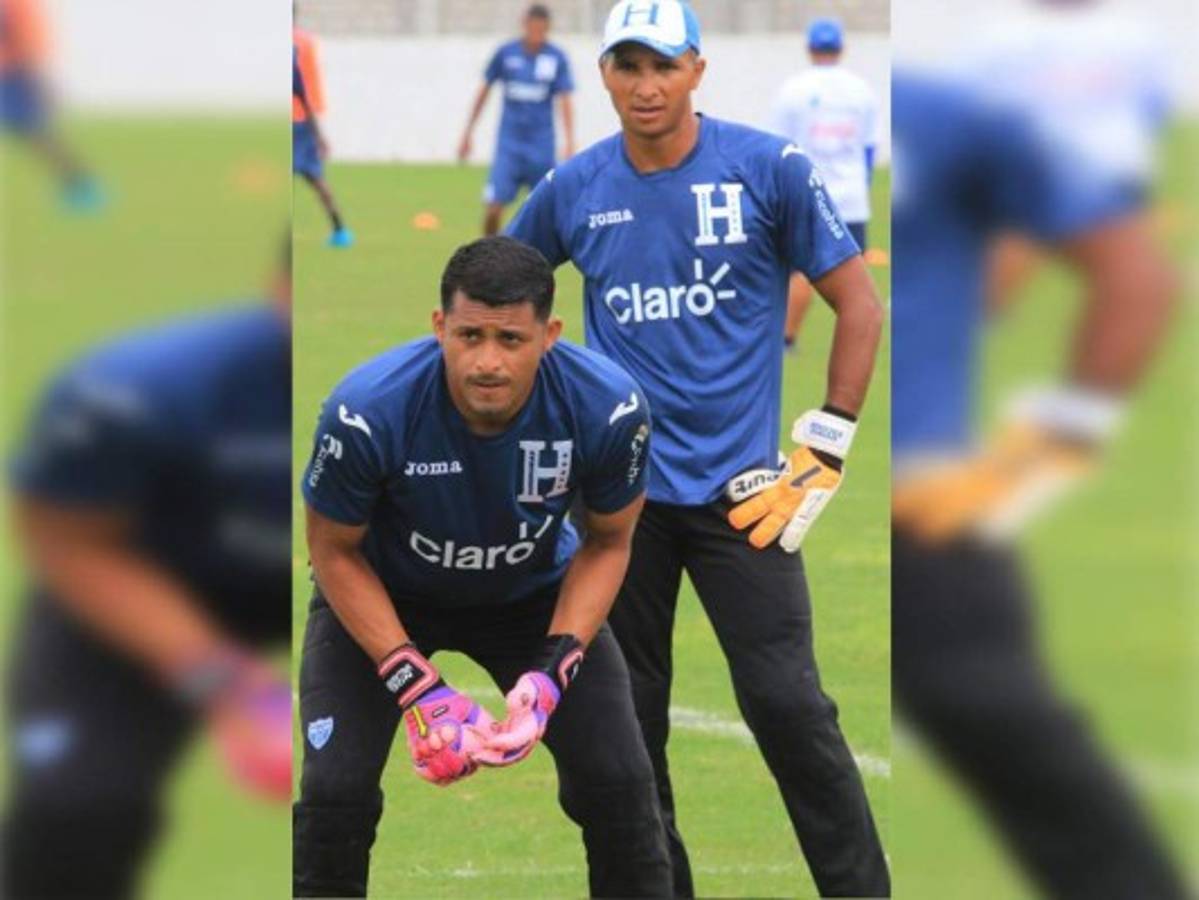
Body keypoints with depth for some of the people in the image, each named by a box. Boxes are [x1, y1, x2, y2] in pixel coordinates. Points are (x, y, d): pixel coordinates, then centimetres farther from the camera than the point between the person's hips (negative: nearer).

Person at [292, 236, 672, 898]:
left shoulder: (609, 409, -29)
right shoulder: (366, 413, -34)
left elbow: (607, 542, -9)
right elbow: (334, 551, -17)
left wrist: (553, 670, -22)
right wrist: (414, 685, -25)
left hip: (535, 592, 2)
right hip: (384, 593, -1)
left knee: (617, 781, -10)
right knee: (335, 790, -17)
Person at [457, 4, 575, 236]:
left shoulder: (557, 58, -3)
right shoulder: (506, 53, -1)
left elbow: (565, 102, -2)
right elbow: (484, 92, 10)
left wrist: (570, 143, -12)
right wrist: (467, 133, 12)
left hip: (541, 145, 0)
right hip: (509, 142, 0)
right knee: (494, 206, -10)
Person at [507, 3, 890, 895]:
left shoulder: (768, 168, -7)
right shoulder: (575, 188, 3)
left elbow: (859, 302, -3)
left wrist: (825, 448, -7)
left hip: (738, 487, -3)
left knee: (788, 706, -10)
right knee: (627, 716, 8)